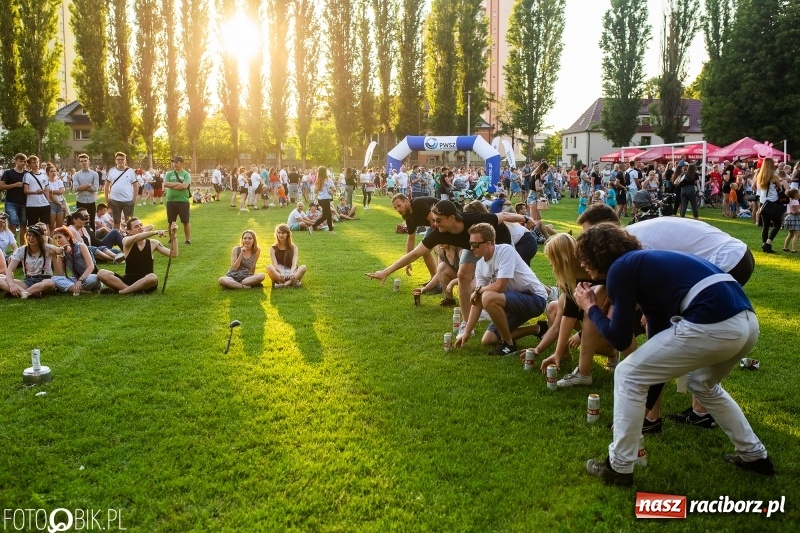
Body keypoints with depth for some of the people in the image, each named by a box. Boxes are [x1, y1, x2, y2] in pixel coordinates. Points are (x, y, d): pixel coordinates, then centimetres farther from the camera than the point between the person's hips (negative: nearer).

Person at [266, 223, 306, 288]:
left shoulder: (293, 248, 8)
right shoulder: (273, 248, 6)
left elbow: (294, 263, -7)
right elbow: (275, 264, -8)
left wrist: (292, 272, -30)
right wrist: (281, 272, -31)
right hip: (278, 274, -1)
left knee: (303, 267, -29)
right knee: (269, 267, -33)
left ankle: (284, 284, -40)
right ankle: (292, 282, -39)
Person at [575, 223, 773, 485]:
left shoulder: (619, 269, 3)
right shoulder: (644, 264, 29)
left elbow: (620, 338, 4)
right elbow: (658, 326, 35)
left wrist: (590, 309, 22)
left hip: (712, 324, -9)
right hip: (746, 321, 9)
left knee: (627, 375, 7)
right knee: (703, 384, 36)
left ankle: (619, 467, 14)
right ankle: (754, 455, 43)